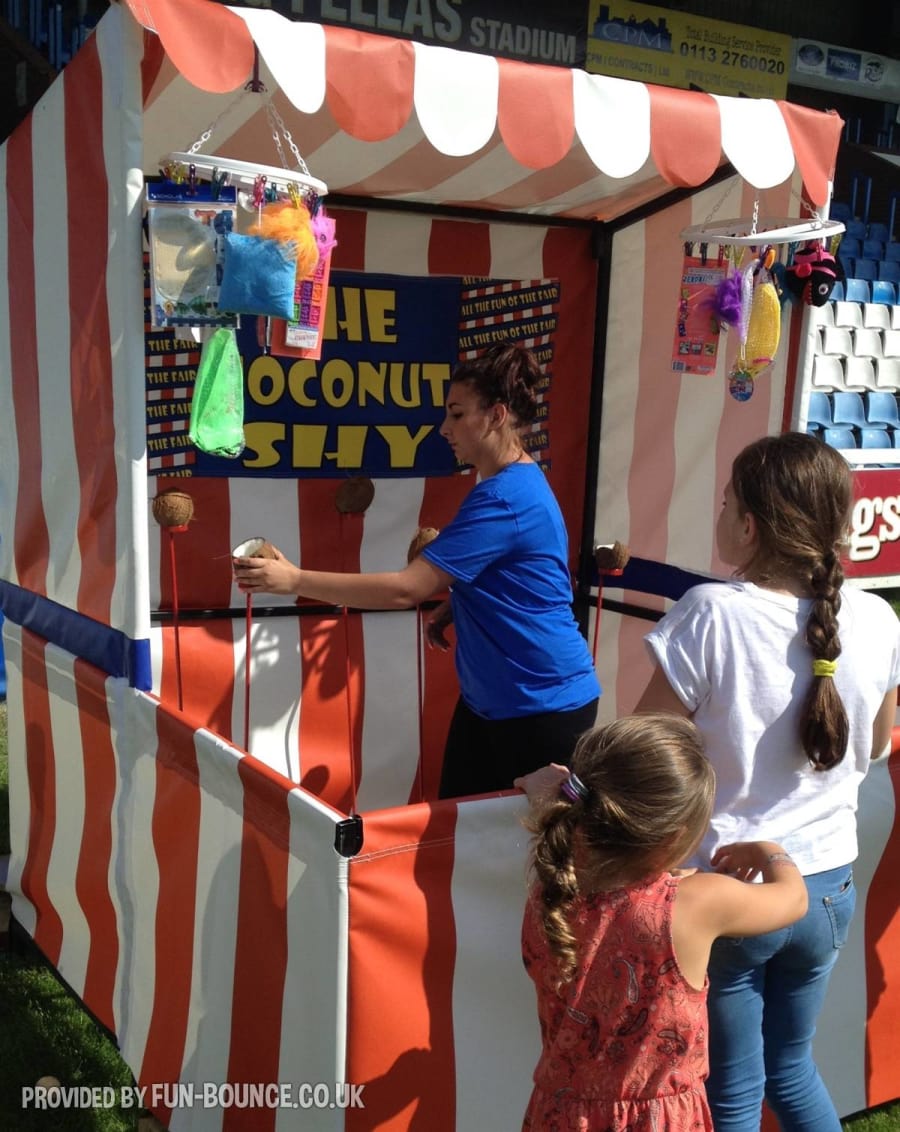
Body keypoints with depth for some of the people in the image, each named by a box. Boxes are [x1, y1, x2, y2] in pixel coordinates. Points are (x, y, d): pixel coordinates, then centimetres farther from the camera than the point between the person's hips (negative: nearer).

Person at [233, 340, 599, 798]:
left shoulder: (506, 498, -24)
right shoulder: (511, 485, 8)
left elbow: (405, 589, -28)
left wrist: (294, 579, -25)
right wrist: (452, 608, 3)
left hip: (545, 707, -10)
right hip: (487, 699, 10)